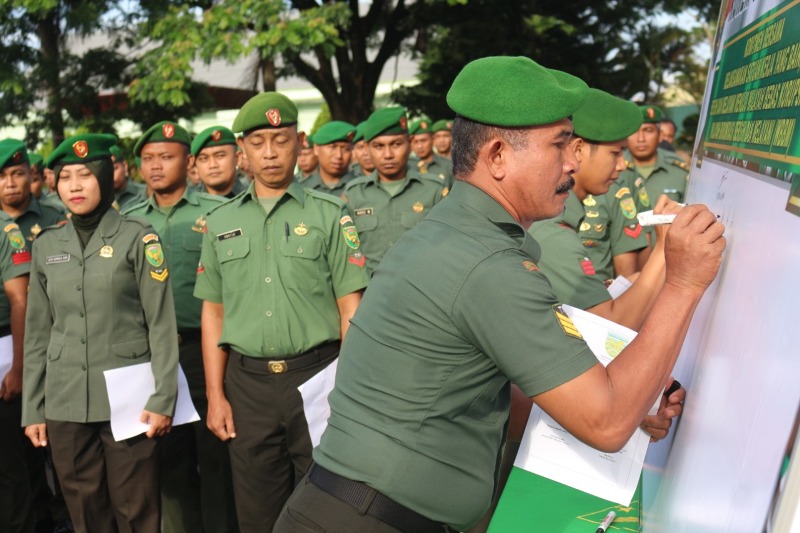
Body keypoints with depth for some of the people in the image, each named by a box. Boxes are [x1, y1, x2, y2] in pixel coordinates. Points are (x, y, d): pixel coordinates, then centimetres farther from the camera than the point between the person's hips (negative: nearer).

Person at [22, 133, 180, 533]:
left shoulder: (138, 237, -2)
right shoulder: (46, 244, 8)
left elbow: (162, 325, -5)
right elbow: (38, 332, 11)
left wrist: (163, 399, -10)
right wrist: (32, 408, 9)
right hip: (65, 403, 4)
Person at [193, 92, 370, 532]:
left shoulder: (330, 215, -1)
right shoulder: (220, 223, 8)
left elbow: (350, 309, -3)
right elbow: (213, 313, 10)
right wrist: (215, 394, 6)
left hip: (317, 375, -2)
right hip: (247, 382, 3)